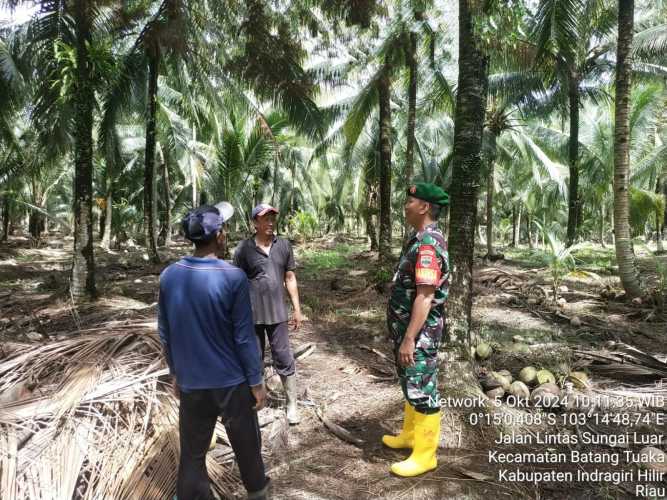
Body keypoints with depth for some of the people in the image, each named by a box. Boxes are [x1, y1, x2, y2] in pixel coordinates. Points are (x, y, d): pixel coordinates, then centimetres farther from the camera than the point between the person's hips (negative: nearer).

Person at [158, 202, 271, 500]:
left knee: (192, 453, 15)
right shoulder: (233, 277, -19)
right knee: (246, 443, 20)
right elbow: (244, 337, -15)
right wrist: (257, 382, -4)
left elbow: (165, 335, 4)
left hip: (190, 383, 3)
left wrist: (176, 374, 16)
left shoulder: (169, 276, -5)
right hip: (233, 382, -3)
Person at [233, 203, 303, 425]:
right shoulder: (244, 248, -8)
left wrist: (297, 309, 5)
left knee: (284, 359, 7)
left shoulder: (284, 246, 0)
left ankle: (292, 404, 21)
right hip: (251, 315, -1)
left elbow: (290, 278, 6)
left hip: (277, 314, 1)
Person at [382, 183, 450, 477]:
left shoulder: (428, 244, -23)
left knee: (422, 390, 2)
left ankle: (425, 454, 17)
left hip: (419, 333, -10)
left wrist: (409, 339, -26)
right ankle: (410, 435, 39)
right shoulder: (421, 239, 10)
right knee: (411, 385, 22)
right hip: (408, 327, 10)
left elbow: (425, 297, -27)